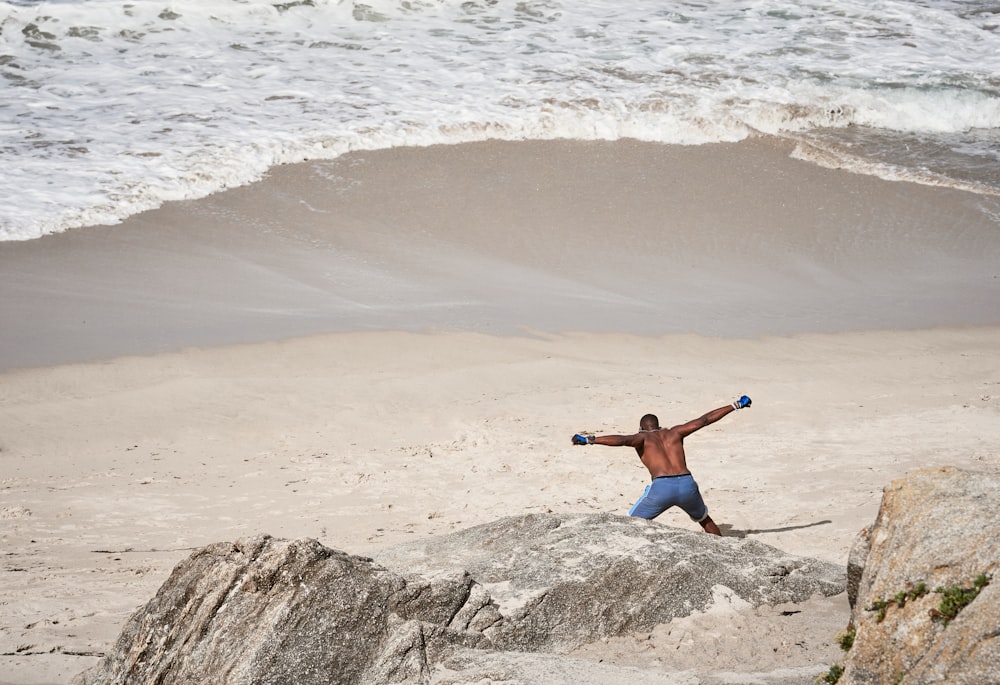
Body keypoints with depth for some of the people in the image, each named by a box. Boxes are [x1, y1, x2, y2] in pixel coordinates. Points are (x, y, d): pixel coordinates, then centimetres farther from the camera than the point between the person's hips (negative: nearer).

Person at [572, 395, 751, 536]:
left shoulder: (641, 438, 14)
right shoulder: (674, 433, 23)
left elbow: (622, 440, -8)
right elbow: (704, 420, 24)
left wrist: (589, 439, -14)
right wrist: (735, 406, 32)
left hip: (662, 487, -4)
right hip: (687, 485, 4)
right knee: (704, 519, 33)